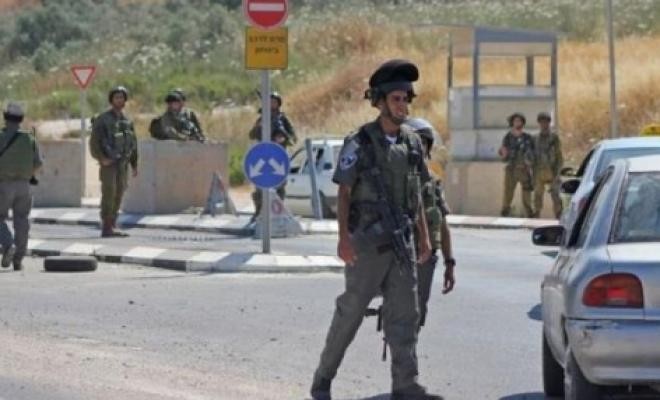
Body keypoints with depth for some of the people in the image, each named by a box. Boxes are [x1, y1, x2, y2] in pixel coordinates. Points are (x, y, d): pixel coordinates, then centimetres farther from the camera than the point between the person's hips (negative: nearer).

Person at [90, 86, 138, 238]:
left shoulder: (127, 121, 13)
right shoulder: (102, 119, -6)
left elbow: (133, 144, 19)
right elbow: (94, 142, -9)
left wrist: (134, 165, 15)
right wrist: (101, 158, -19)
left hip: (122, 164, 6)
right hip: (109, 163, -6)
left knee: (118, 194, 5)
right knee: (109, 193, -14)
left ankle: (112, 226, 10)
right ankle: (106, 228, -16)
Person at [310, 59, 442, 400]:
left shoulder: (412, 143, 9)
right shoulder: (359, 143, -8)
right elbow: (343, 193, -9)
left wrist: (424, 237, 12)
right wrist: (343, 237, -18)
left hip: (401, 242, 5)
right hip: (368, 242, -5)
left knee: (404, 315, 0)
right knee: (350, 313, 1)